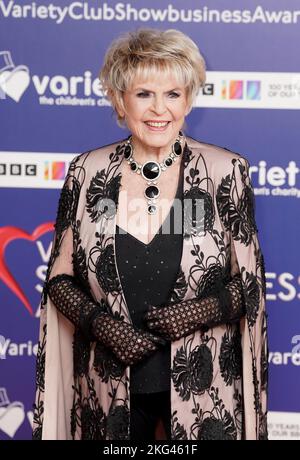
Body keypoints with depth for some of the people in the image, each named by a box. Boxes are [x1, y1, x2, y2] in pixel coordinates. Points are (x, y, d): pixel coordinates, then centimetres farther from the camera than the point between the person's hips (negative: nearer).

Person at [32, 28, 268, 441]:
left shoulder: (225, 171, -6)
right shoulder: (88, 172, -2)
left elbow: (250, 282, 0)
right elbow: (60, 278, 4)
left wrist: (203, 310, -17)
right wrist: (101, 324, -12)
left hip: (202, 385, -1)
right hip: (110, 384, 2)